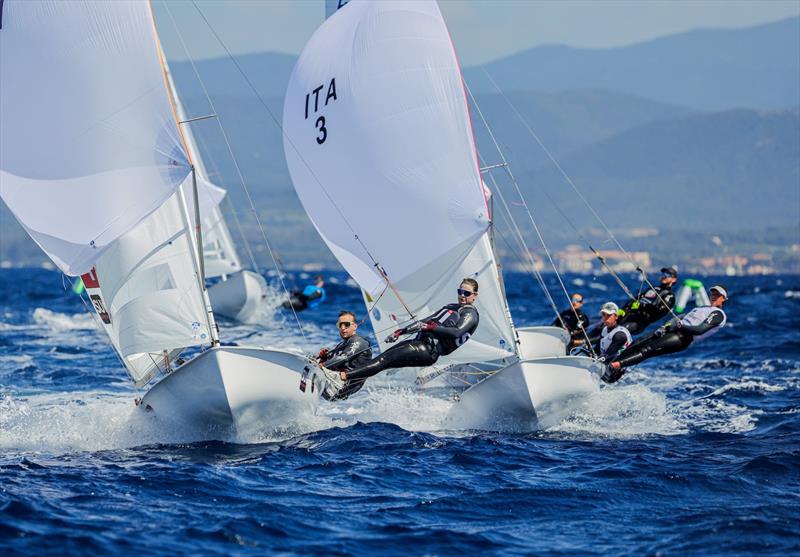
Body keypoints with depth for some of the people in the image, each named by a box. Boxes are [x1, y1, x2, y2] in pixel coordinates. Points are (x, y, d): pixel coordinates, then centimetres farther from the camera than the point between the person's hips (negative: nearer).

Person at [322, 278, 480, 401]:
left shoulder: (470, 314, 1)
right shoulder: (451, 307, 29)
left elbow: (457, 332, -18)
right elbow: (425, 321, 32)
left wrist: (430, 327, -26)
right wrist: (400, 332, 24)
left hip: (430, 350, -9)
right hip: (419, 341, 9)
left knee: (386, 360, -21)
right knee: (383, 358, -9)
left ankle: (343, 377, -32)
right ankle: (344, 388, -18)